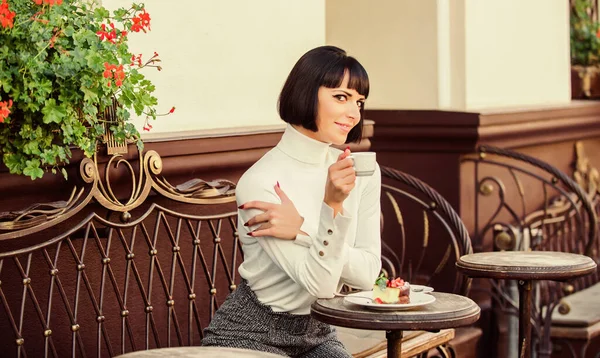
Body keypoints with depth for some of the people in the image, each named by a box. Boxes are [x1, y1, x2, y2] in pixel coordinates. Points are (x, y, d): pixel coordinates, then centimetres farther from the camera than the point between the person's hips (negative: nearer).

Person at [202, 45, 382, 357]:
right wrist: (332, 206, -34)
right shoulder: (260, 182, -18)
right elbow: (319, 284, -21)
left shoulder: (363, 173, -2)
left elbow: (368, 273, -9)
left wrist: (302, 230, -20)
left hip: (315, 332, 5)